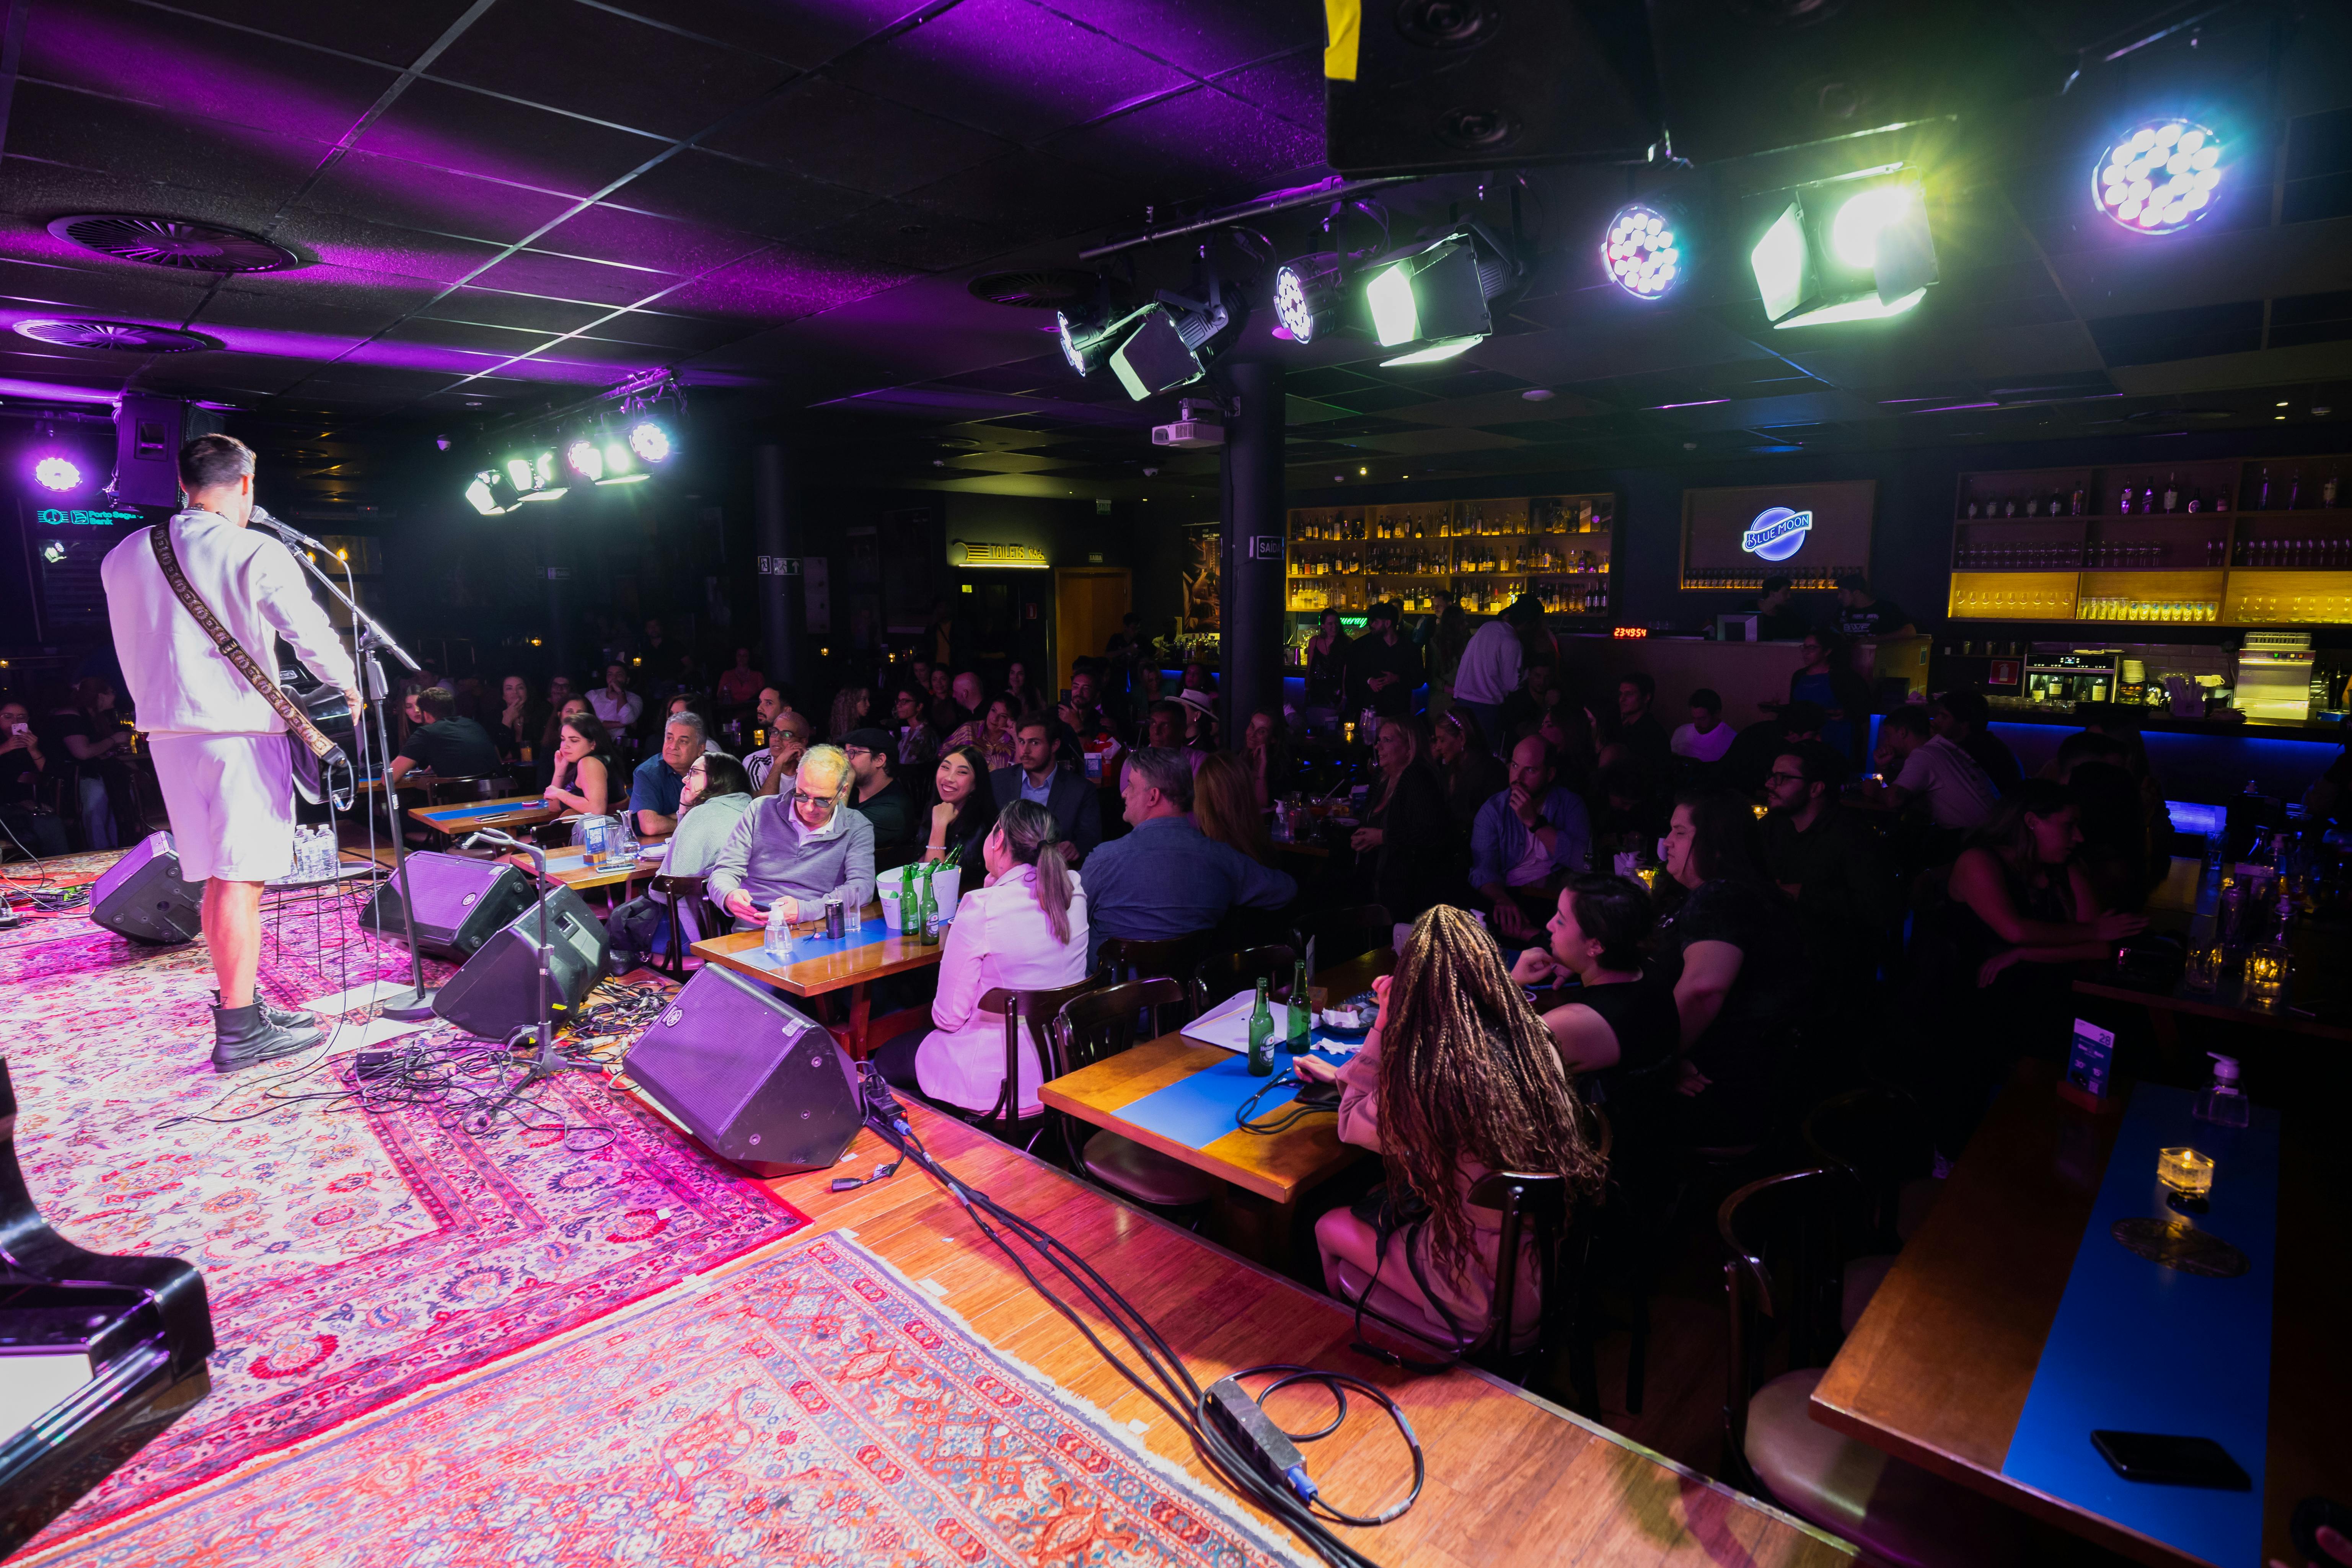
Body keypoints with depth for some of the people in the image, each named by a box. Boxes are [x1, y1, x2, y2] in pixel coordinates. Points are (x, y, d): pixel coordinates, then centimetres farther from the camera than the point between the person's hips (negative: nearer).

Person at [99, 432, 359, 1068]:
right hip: (242, 728, -7)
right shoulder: (256, 552, -9)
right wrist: (349, 685, 0)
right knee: (241, 878, -5)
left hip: (167, 732, 7)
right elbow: (311, 635, -17)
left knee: (216, 877, 13)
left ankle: (241, 1008, 20)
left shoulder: (123, 558, 11)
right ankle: (239, 1030, -3)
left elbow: (134, 652, 17)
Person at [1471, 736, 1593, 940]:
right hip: (1509, 895, -1)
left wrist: (1533, 822, -17)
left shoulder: (1569, 803, 5)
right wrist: (1503, 900, -32)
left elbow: (1582, 862, -12)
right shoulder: (1493, 810, 4)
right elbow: (1483, 870, -8)